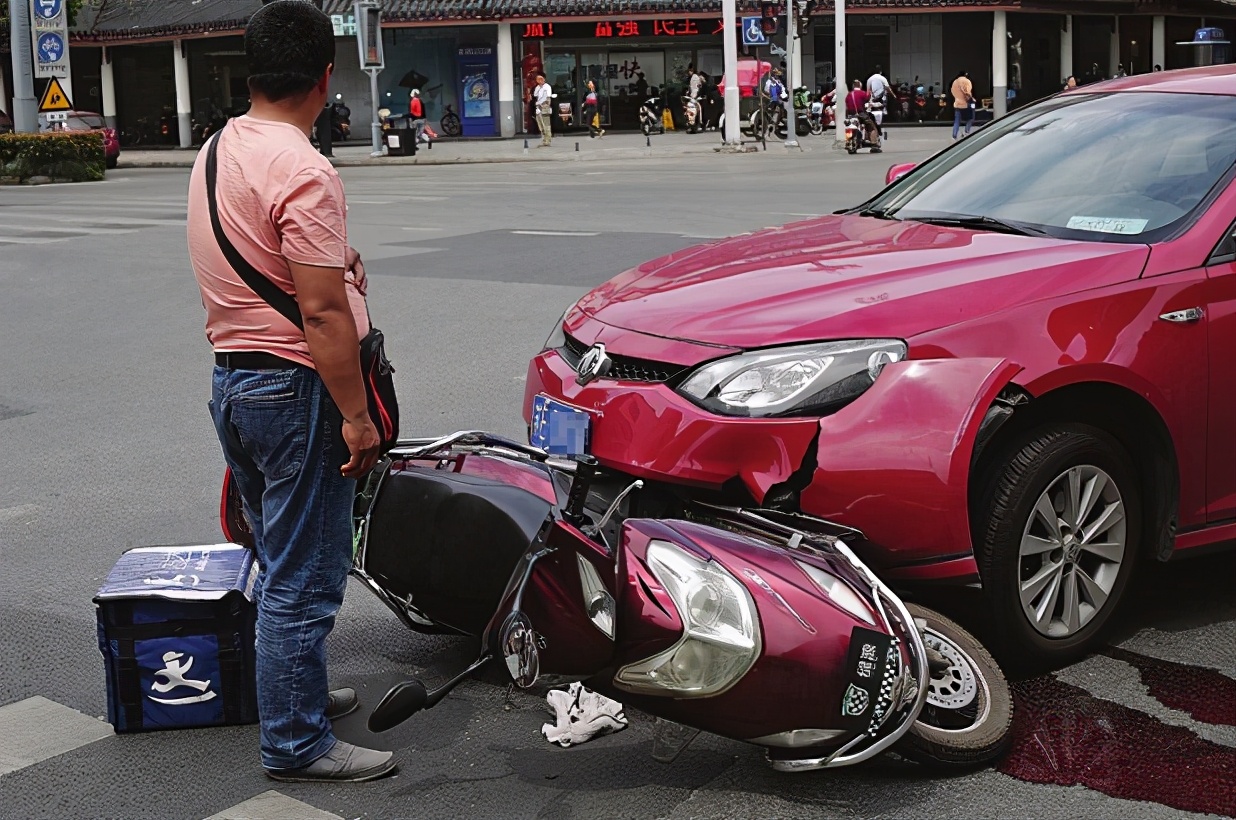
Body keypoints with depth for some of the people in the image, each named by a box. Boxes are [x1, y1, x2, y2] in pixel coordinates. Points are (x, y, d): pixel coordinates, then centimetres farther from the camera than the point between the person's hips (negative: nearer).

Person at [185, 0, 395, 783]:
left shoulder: (216, 152, 9)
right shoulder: (303, 172, -20)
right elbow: (323, 313, -23)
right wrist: (356, 416, -18)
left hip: (232, 376, 9)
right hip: (295, 388, -9)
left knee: (282, 562, 22)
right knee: (305, 578, 0)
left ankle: (294, 689, 36)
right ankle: (298, 743, 8)